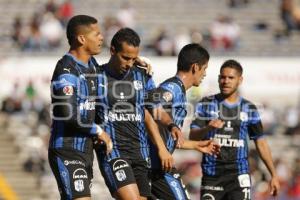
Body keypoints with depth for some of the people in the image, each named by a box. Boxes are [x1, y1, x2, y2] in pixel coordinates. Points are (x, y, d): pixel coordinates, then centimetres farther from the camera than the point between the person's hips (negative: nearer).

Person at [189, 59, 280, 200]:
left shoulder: (249, 108, 7)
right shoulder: (206, 104, 5)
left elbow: (261, 143, 12)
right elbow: (192, 137, -2)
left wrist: (274, 175, 9)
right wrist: (208, 128, -24)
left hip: (238, 176, -1)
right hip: (211, 176, 1)